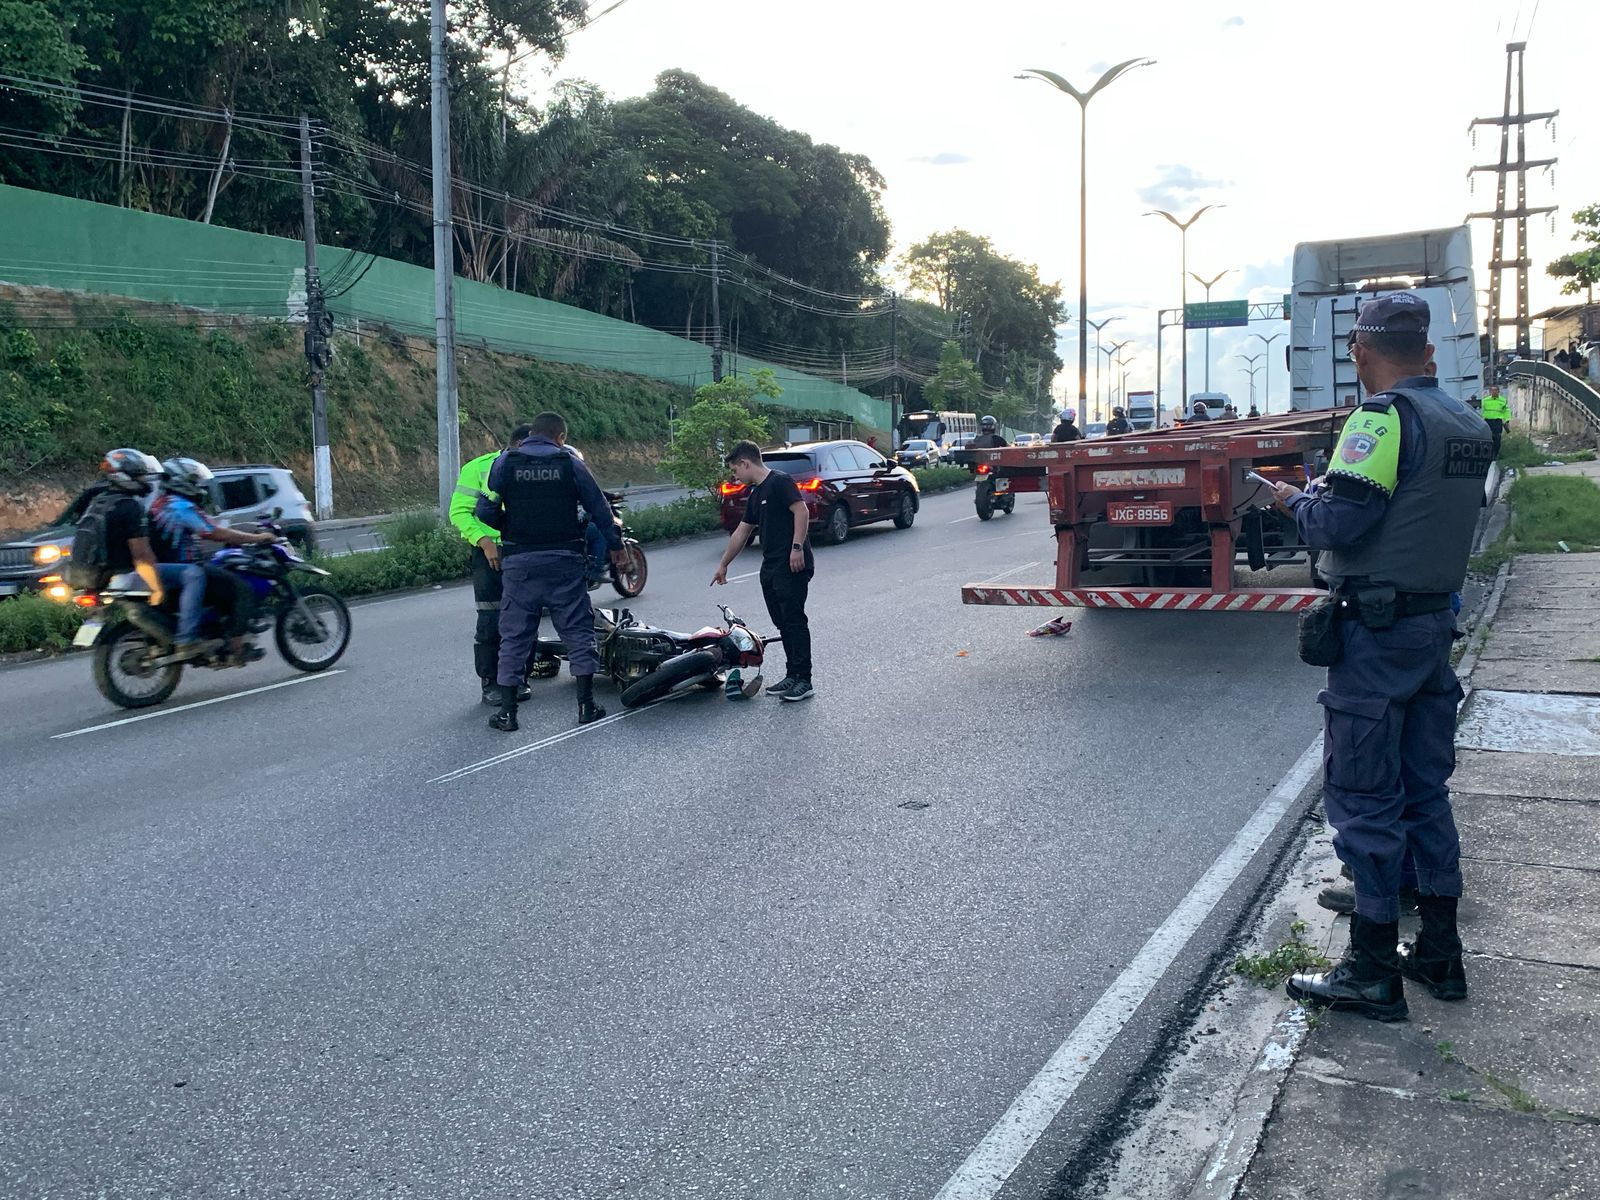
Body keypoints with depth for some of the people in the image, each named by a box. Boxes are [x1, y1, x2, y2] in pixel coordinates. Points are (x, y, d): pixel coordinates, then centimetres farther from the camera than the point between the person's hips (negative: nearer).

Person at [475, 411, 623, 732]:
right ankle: (586, 705, 8)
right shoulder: (571, 463, 1)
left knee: (515, 634, 7)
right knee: (578, 629, 9)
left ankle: (507, 712, 7)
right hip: (564, 560, 0)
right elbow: (599, 508, 7)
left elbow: (484, 512, -2)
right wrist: (615, 544, 21)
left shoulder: (504, 463, 1)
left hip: (519, 561, 1)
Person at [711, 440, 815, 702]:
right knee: (783, 624, 10)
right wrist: (723, 565, 30)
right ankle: (792, 676, 15)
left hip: (792, 566, -9)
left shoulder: (780, 482, -8)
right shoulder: (756, 494, 21)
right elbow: (741, 533, 26)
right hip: (770, 568, 9)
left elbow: (801, 511, -18)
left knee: (794, 621, -8)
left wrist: (797, 547, -23)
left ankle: (804, 680, -6)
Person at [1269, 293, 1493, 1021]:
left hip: (1377, 634, -8)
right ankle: (1440, 954, 27)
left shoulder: (1385, 417, -17)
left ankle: (1373, 973, 8)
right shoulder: (1468, 423, 10)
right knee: (1426, 790, 17)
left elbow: (1340, 523, -24)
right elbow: (1438, 516, 14)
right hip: (1437, 622, 9)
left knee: (1364, 798, 0)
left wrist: (1294, 500, -4)